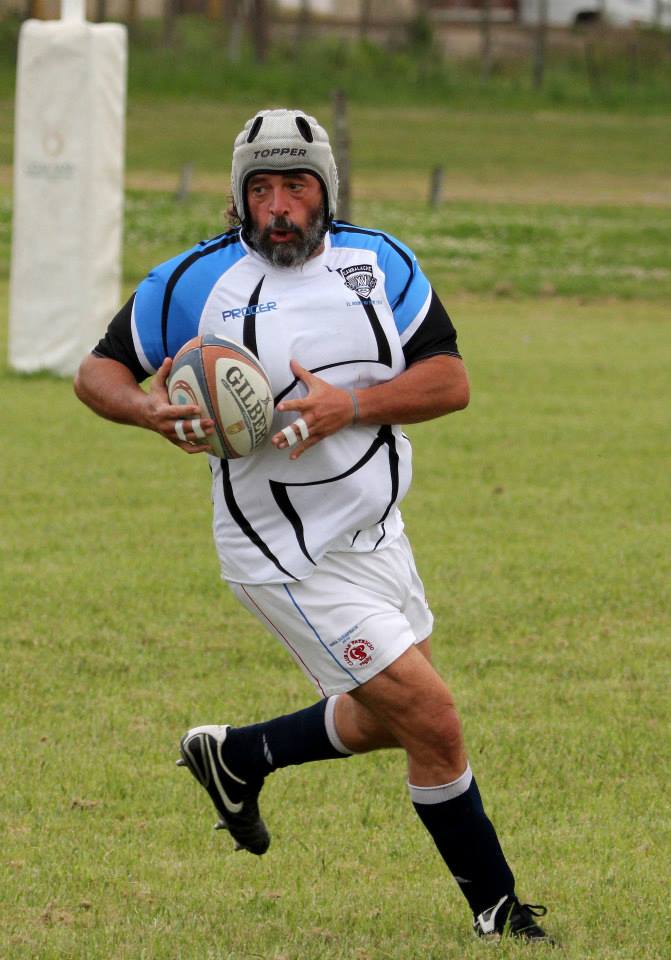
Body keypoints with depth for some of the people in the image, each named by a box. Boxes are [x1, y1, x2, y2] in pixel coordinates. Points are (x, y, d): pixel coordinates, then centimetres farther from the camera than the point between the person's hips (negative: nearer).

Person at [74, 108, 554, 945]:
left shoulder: (378, 264, -2)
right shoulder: (193, 283, -11)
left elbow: (450, 380, -8)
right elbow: (97, 372, -1)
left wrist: (350, 406, -24)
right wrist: (152, 411, -23)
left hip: (375, 531, 6)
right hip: (290, 558, -6)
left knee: (389, 720, 22)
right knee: (433, 723, -9)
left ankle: (235, 757, 44)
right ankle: (496, 908, 8)